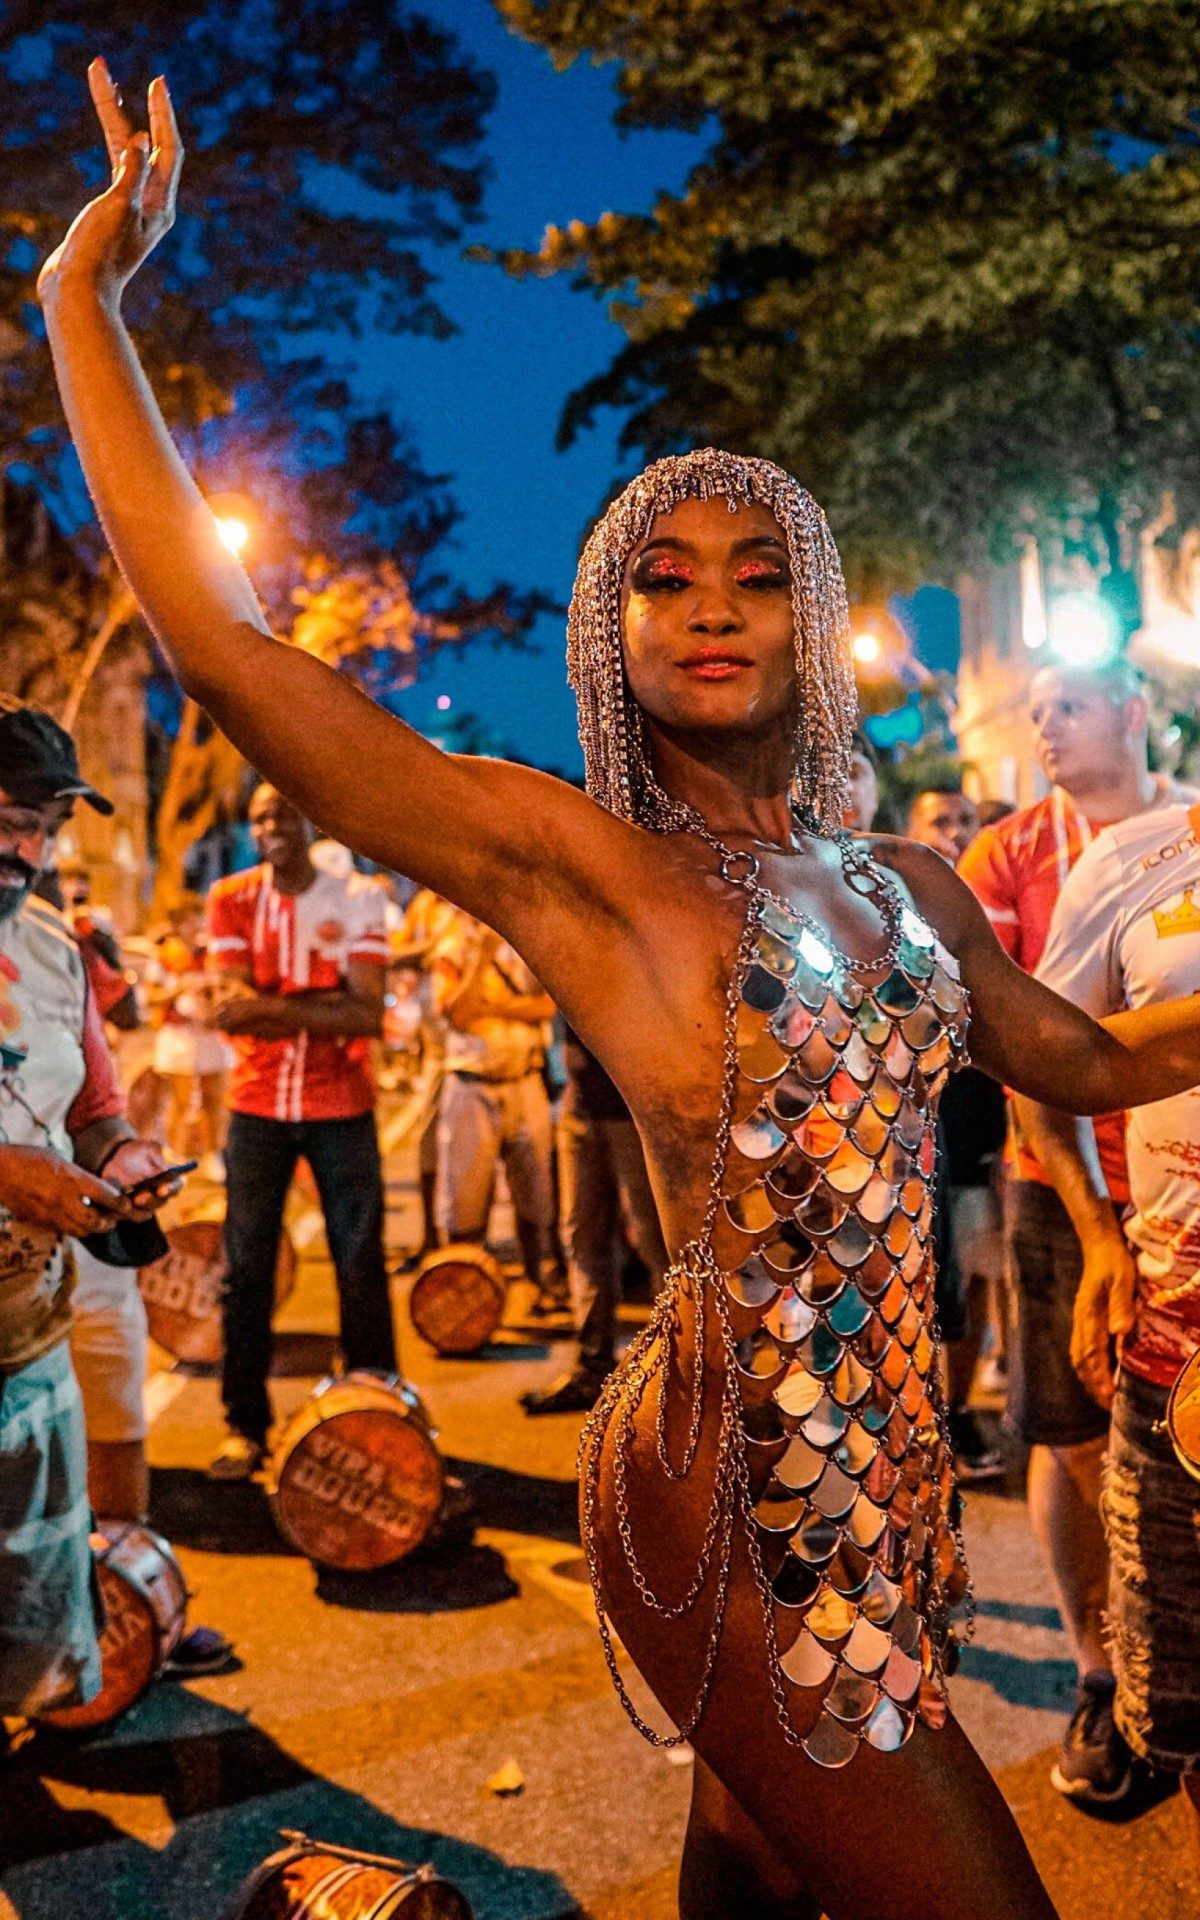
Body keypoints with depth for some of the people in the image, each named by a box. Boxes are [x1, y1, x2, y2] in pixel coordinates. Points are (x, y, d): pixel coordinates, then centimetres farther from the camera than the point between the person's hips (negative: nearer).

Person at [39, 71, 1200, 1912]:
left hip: (884, 1469, 6)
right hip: (733, 1498, -6)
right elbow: (222, 641, -14)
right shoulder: (570, 862, -10)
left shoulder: (907, 885, 7)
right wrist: (87, 295, -8)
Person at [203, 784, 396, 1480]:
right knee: (246, 1267, 4)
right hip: (258, 1106, 1)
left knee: (361, 1266, 4)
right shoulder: (232, 899, 1)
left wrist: (269, 1008, -17)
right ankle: (246, 1426, 16)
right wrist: (327, 1006, -17)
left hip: (342, 1108, -1)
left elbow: (369, 1016, -13)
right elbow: (235, 1006, -11)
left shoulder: (358, 899, -2)